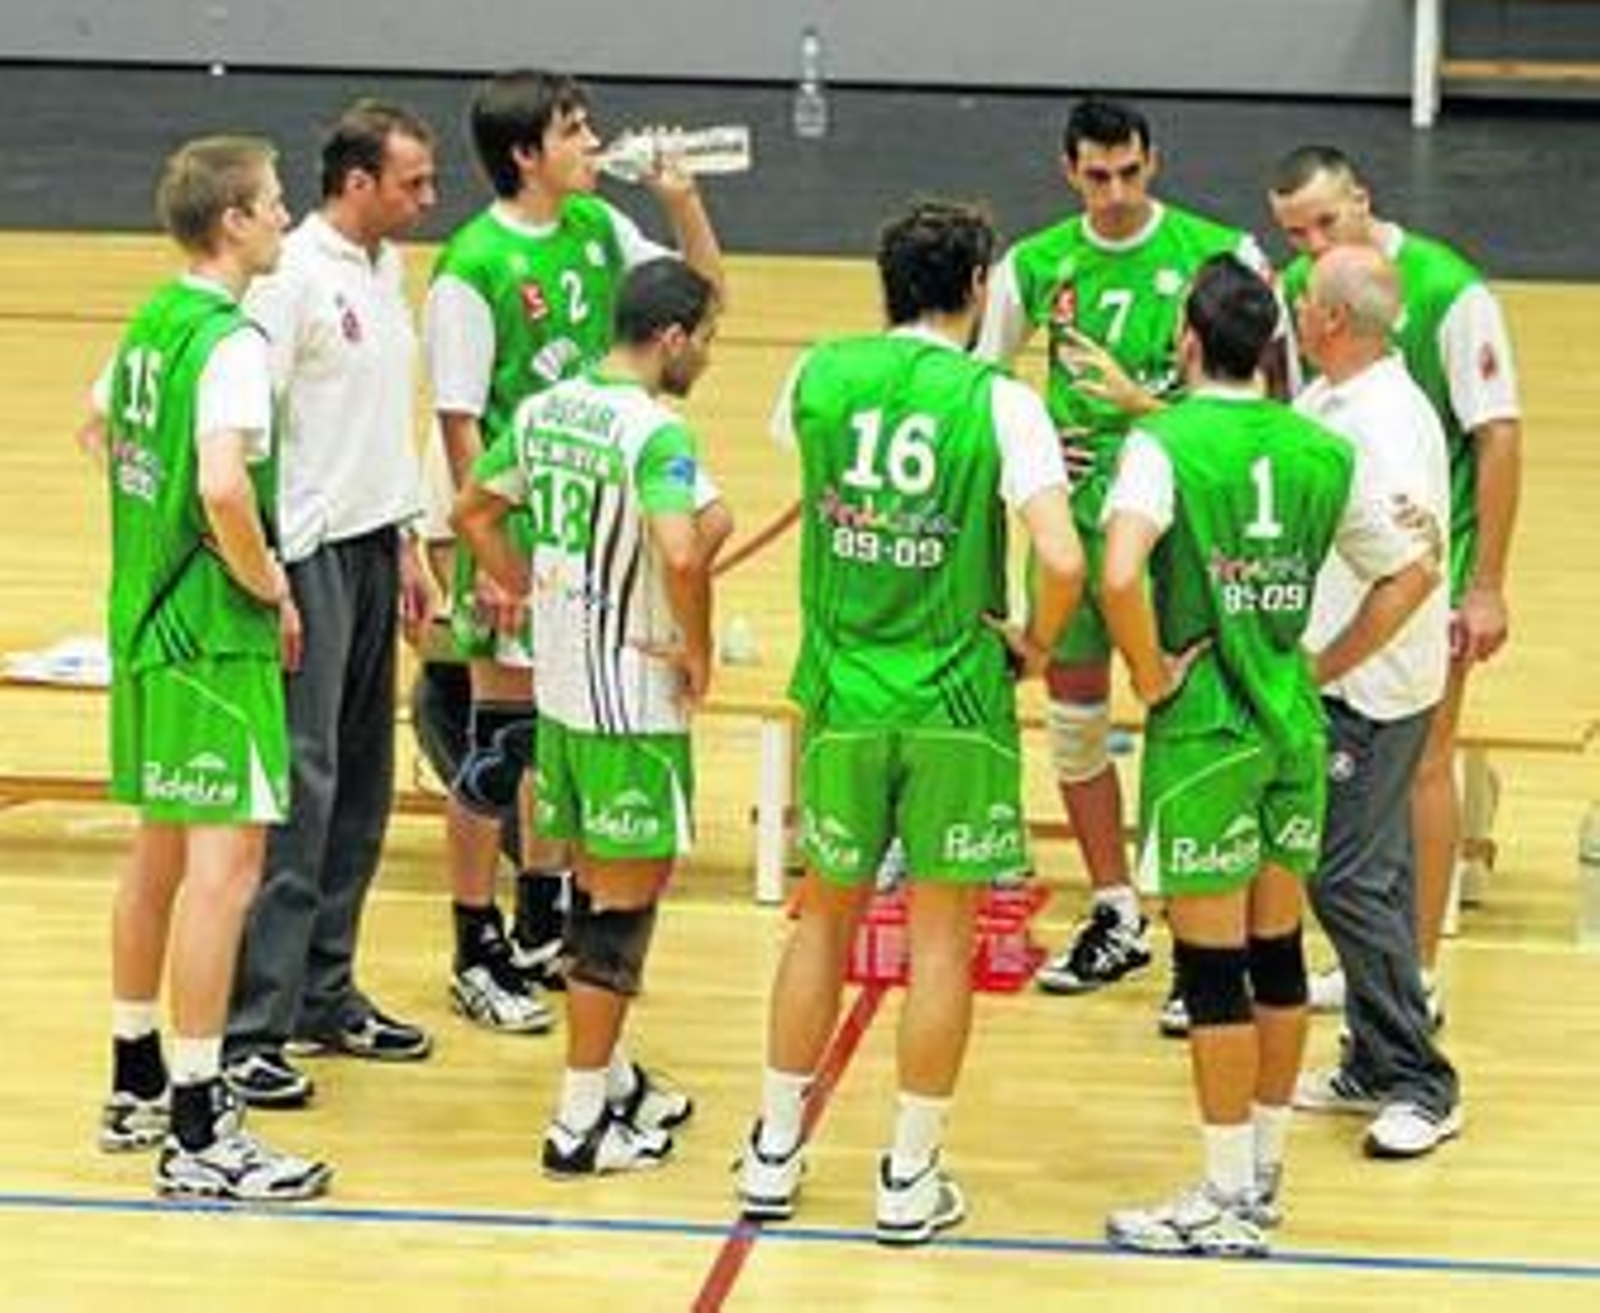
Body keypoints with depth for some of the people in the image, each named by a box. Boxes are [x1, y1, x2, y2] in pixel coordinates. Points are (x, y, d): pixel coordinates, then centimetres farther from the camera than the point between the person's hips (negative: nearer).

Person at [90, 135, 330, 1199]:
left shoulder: (154, 321, 10)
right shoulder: (234, 341, -19)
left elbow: (104, 426, 26)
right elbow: (225, 485, -32)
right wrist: (269, 586, -16)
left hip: (145, 621, 10)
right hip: (215, 635, -10)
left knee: (160, 850, 20)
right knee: (225, 862, -8)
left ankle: (136, 1087, 31)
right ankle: (199, 1132, -9)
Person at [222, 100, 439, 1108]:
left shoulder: (388, 269, 14)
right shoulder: (295, 276, -15)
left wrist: (406, 545, 21)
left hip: (370, 548, 9)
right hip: (308, 553, -9)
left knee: (362, 788, 13)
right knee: (298, 789, -10)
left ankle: (325, 993, 23)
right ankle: (252, 1030, -8)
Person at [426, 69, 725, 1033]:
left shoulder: (597, 227, 3)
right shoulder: (472, 267, -17)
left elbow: (705, 291, 15)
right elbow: (461, 422, -15)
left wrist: (682, 202, -1)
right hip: (518, 527, -7)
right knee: (505, 733, 0)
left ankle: (545, 928, 29)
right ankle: (478, 955, 10)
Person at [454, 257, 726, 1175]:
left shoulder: (545, 411, 5)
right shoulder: (656, 431, -19)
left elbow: (475, 513, 16)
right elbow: (680, 554, -33)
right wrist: (698, 651, -17)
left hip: (560, 688, 8)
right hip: (636, 700, -8)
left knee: (597, 884, 21)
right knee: (626, 899, 1)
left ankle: (613, 1077, 34)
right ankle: (581, 1123, 4)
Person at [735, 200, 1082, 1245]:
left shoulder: (820, 377, -1)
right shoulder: (999, 404, -12)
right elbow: (1062, 560, -22)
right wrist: (1035, 648, -2)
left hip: (842, 695, 3)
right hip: (956, 703, -3)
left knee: (824, 920, 17)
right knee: (942, 936, 6)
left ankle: (775, 1156, 23)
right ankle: (911, 1179, 11)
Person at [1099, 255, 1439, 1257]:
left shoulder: (1163, 443, -13)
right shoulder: (1322, 452, 4)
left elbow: (1120, 574, -28)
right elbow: (1413, 572, 12)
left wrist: (1152, 677, -13)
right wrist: (1326, 668, 14)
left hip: (1204, 732, -6)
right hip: (1294, 725, 6)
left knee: (1212, 964, 1)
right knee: (1277, 951, 15)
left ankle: (1230, 1202, 6)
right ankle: (1264, 1172, 26)